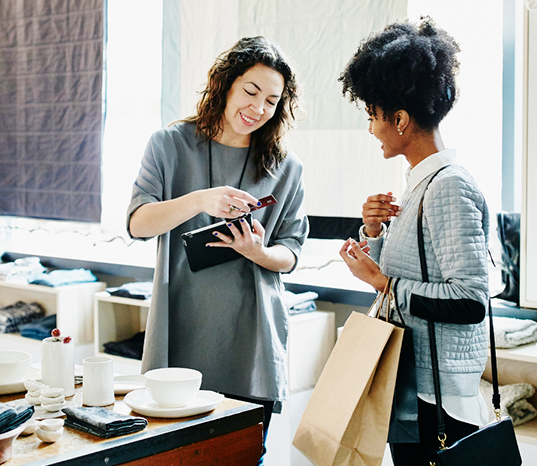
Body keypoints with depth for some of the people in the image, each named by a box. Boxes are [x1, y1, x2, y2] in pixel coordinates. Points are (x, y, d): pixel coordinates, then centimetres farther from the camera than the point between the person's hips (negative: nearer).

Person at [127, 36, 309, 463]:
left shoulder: (286, 168, 7)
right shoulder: (171, 145, 4)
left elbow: (290, 254, 6)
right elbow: (138, 223, -6)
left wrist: (258, 252, -16)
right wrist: (199, 201, -23)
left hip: (251, 342, 1)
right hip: (181, 334, 0)